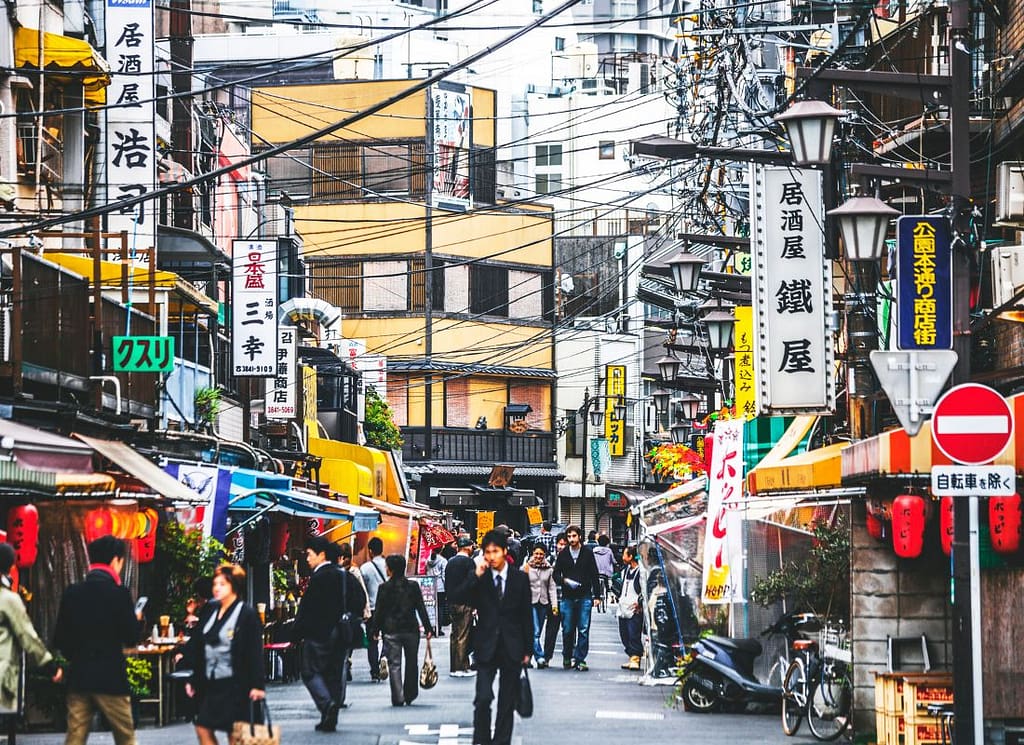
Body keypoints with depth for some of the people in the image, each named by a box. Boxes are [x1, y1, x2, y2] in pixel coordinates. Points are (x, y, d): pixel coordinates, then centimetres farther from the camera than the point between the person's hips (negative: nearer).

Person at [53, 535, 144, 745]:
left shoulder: (72, 592, 3)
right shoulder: (119, 593, -10)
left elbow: (59, 639, 5)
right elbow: (131, 638, -8)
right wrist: (137, 620, 11)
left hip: (78, 677, 4)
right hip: (110, 677, -4)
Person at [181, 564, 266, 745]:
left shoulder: (247, 613, -9)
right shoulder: (210, 610, 10)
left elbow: (255, 651, -13)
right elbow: (198, 647, 14)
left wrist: (258, 684, -18)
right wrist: (194, 680, 13)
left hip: (235, 684, -7)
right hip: (211, 683, 7)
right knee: (203, 729, 3)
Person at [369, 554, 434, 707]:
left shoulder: (384, 588, -6)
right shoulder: (413, 586, 0)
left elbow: (379, 611, -3)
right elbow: (421, 608, 1)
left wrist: (375, 629, 6)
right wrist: (428, 628, 5)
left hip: (391, 631, -2)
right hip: (411, 630, 2)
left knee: (394, 664, 0)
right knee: (412, 663, 15)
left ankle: (398, 698, -9)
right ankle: (410, 696, 21)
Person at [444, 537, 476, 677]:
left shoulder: (450, 562, 11)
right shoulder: (469, 562, -10)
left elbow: (446, 583, 15)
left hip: (452, 603, 7)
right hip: (465, 603, -7)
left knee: (455, 635, 11)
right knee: (463, 636, -4)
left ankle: (453, 667, 12)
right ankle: (461, 668, -5)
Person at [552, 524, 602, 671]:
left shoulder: (588, 553, 4)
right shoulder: (563, 555, 7)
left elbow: (594, 575, 5)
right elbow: (556, 574, 11)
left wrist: (597, 596, 2)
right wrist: (564, 580, -11)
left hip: (584, 597, -1)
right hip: (567, 597, 1)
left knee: (583, 630, -3)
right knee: (567, 630, 3)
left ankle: (580, 659, 0)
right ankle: (567, 657, 19)